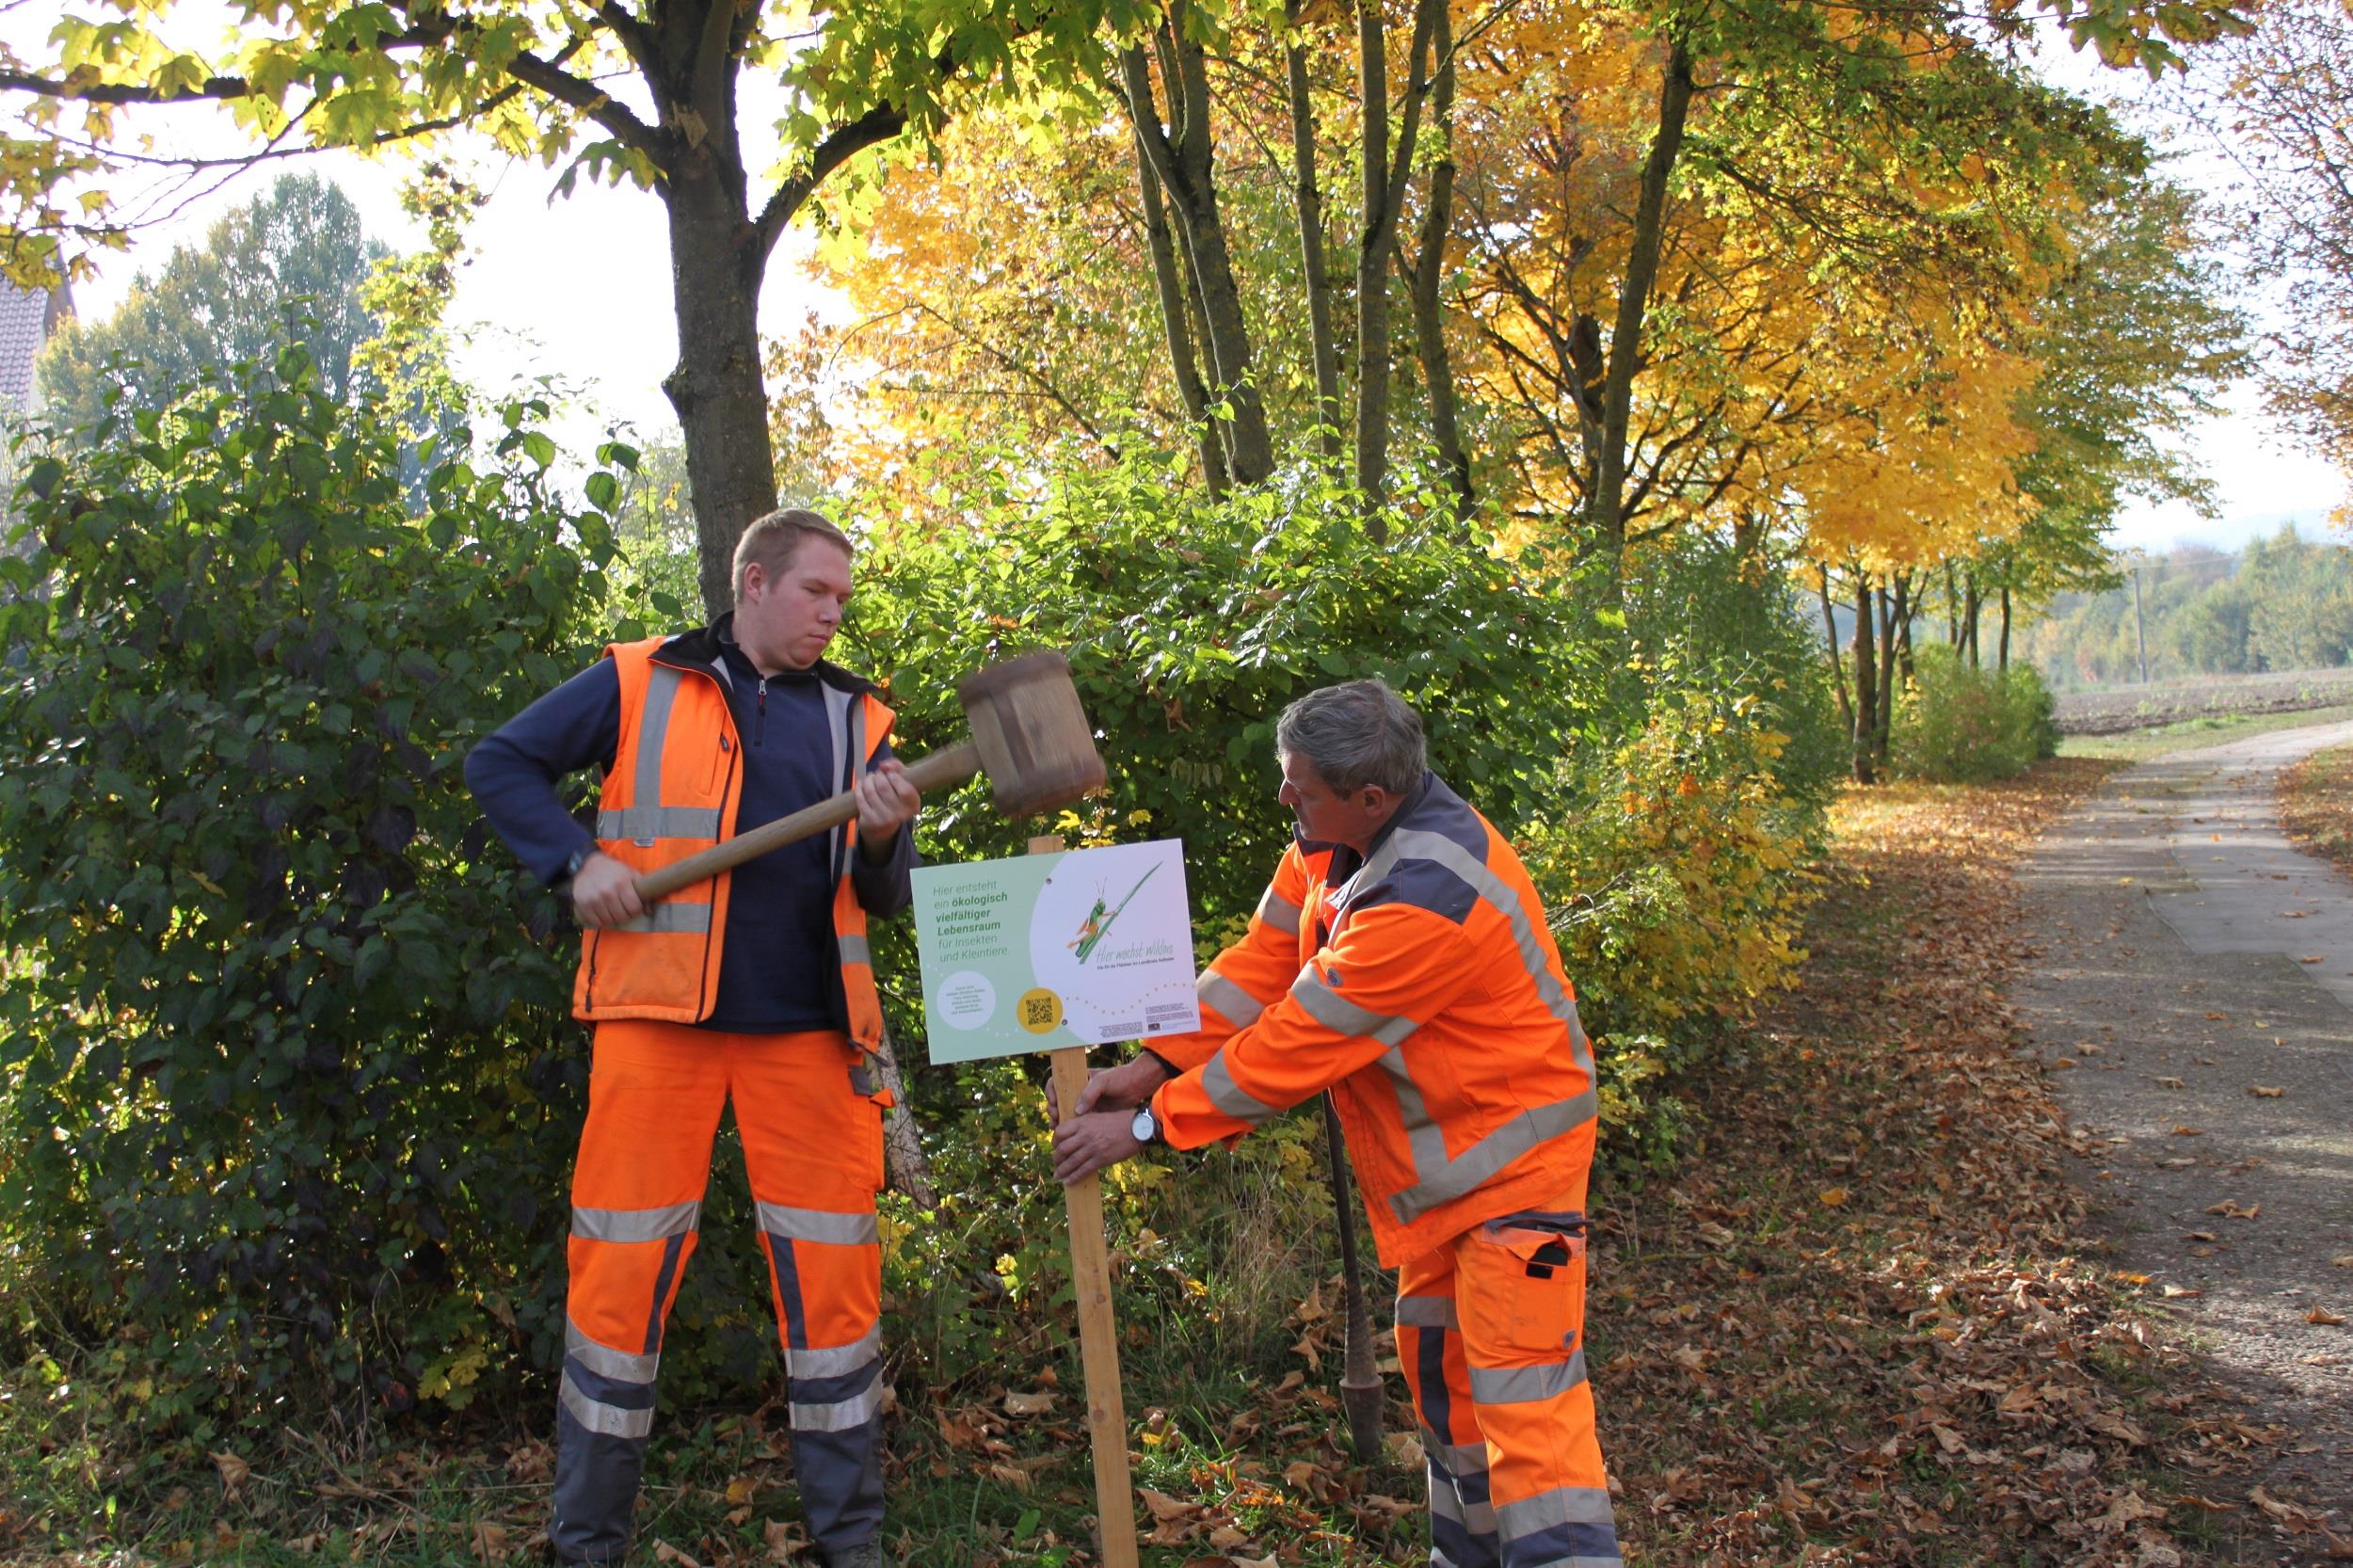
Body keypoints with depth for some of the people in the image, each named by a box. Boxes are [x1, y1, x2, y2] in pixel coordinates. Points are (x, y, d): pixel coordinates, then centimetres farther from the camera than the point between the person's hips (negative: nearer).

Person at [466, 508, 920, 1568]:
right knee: (624, 1267, 3)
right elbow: (500, 764, 7)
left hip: (807, 1029, 3)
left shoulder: (854, 717, 11)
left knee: (832, 1270, 4)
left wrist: (883, 841, -12)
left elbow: (883, 902, 10)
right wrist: (579, 860, -7)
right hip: (658, 1014, -2)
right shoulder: (638, 684, 4)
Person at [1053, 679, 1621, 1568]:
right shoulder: (1334, 840, -4)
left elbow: (1297, 1043, -28)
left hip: (1511, 1150, -10)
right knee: (1437, 1365, 21)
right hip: (1436, 1156, 10)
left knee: (1522, 1388, -12)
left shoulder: (1426, 899, -33)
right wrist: (1158, 1065, -9)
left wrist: (1149, 1126, -20)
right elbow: (1262, 961, 1)